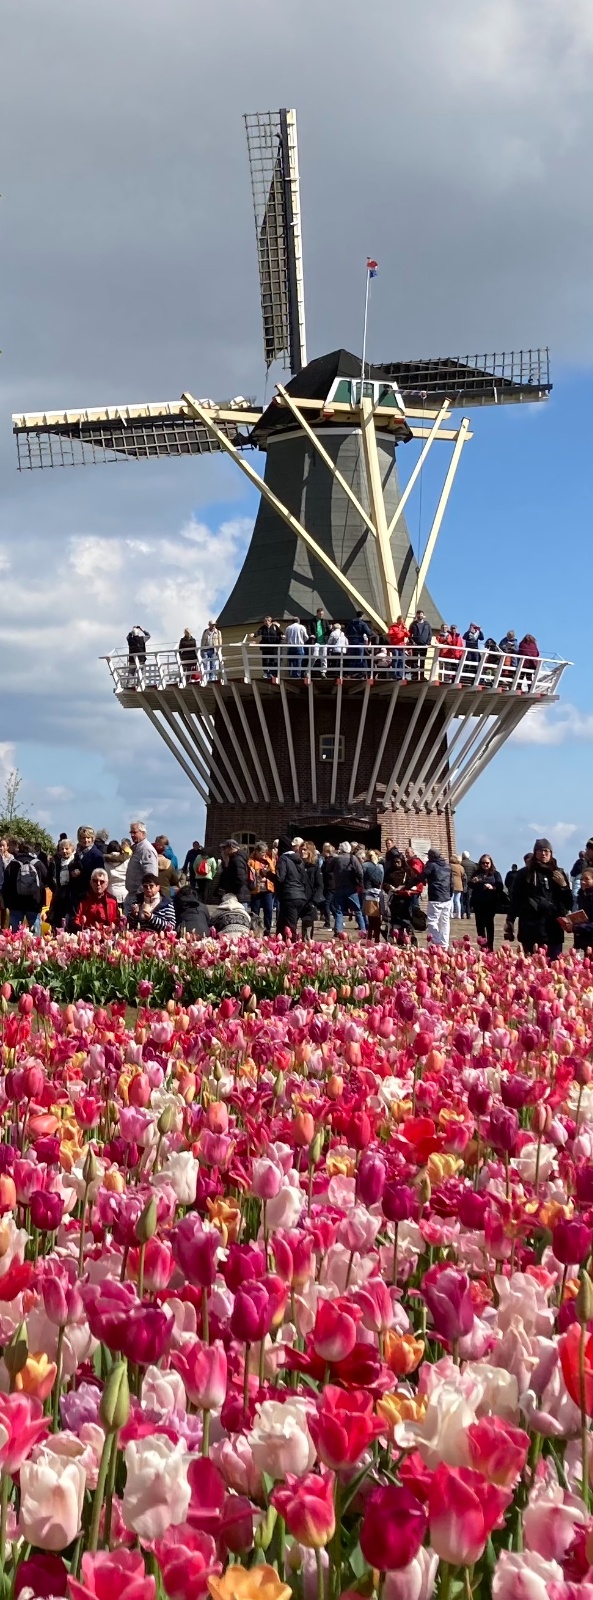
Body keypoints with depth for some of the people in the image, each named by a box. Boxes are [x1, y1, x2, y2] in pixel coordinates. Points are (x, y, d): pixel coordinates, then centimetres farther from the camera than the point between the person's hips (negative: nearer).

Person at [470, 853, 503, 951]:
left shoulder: (495, 874, 3)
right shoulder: (477, 873, 10)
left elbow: (500, 887, -6)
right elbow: (471, 886, 13)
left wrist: (492, 887, -26)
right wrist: (473, 882, -9)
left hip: (491, 903, -3)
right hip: (478, 903, 3)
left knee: (489, 924, 1)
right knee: (480, 924, 4)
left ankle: (490, 946, 4)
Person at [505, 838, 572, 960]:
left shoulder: (558, 874, 13)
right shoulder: (524, 873, 7)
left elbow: (568, 903, 11)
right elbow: (515, 899, 5)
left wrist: (563, 885, -4)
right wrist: (510, 922, -2)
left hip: (553, 928, 1)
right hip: (530, 928, -1)